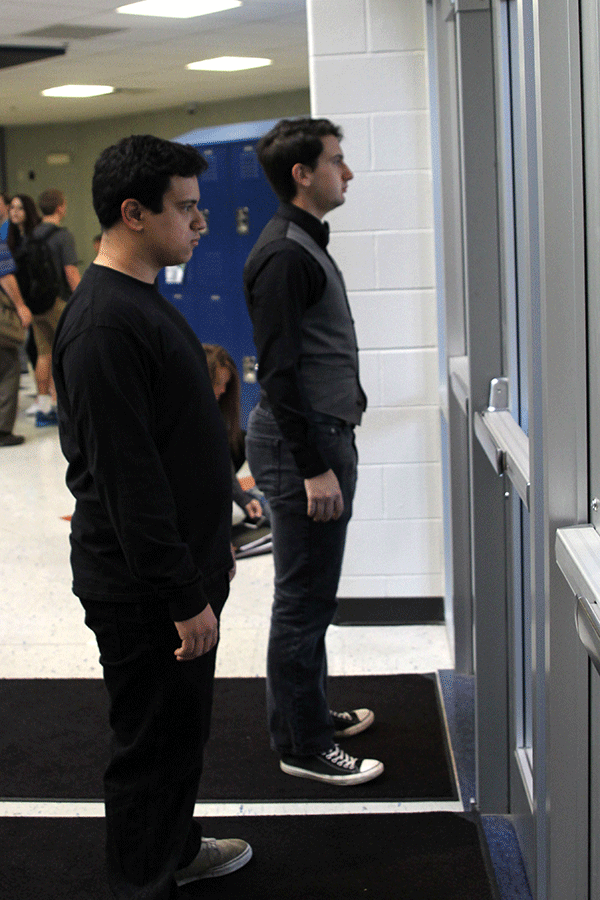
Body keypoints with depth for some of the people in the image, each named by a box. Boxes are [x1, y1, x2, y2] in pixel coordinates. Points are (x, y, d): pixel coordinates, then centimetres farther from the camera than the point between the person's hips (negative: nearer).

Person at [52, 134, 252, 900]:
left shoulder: (141, 300, 11)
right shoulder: (104, 324, -23)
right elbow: (127, 479, -25)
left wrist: (211, 551, 22)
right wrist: (184, 597, -23)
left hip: (182, 568, 10)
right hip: (143, 589, -10)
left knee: (182, 723, 23)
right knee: (152, 738, 5)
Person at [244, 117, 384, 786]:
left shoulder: (305, 244, 16)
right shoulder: (283, 253, -17)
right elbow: (278, 371, -22)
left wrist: (348, 404, 22)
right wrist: (315, 467, -23)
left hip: (322, 435, 11)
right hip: (300, 444, -11)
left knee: (312, 596, 19)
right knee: (303, 600, -2)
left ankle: (310, 713, 32)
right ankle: (301, 747, 8)